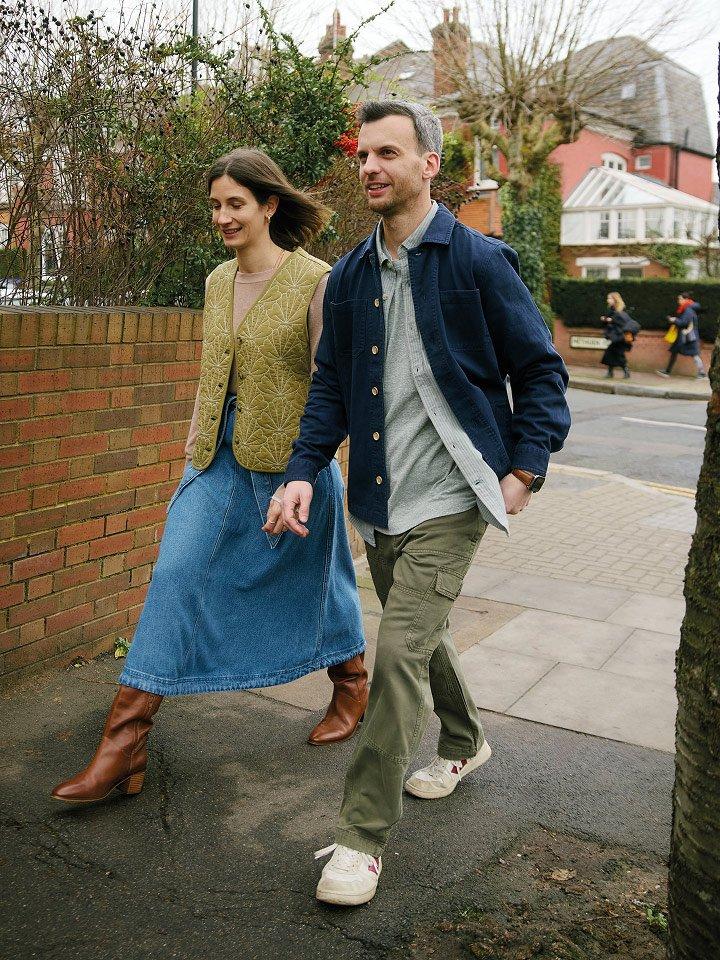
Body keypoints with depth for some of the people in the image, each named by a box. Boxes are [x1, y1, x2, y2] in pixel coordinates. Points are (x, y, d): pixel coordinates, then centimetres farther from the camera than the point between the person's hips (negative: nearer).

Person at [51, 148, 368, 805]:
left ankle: (352, 685, 42)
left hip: (289, 462, -5)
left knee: (312, 581, 13)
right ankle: (124, 749, 3)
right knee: (177, 577, -2)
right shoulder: (218, 282, 8)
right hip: (219, 460, 6)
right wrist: (192, 455, 13)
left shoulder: (315, 282, -12)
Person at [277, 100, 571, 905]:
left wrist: (525, 467, -9)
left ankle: (364, 835, 1)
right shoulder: (348, 278, 8)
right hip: (378, 502, 6)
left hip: (447, 498, -6)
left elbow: (539, 369, -1)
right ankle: (464, 743, 47)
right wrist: (305, 470, -2)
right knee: (418, 638, 20)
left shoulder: (479, 262, -6)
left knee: (400, 651, -11)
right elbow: (330, 385, 11)